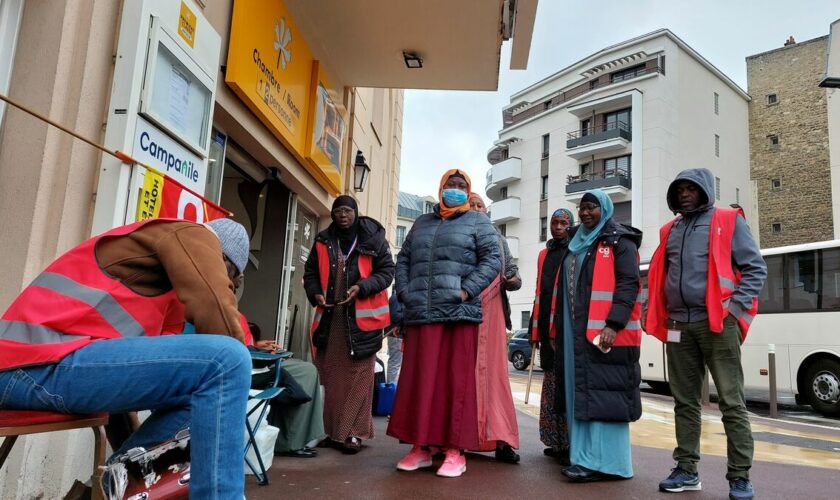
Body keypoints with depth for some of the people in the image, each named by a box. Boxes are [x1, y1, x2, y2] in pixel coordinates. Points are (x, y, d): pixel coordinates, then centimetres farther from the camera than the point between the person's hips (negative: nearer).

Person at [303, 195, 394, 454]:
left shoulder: (373, 239, 2)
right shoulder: (322, 241, 13)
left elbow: (386, 271, 0)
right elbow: (310, 273, 17)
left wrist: (362, 287, -15)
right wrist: (316, 294, -3)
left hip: (362, 316, -3)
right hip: (329, 316, 4)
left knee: (358, 374, -4)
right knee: (330, 374, 7)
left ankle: (354, 432, 2)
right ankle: (333, 430, 19)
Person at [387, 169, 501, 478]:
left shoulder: (478, 222, 9)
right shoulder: (421, 223, 22)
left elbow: (492, 259, -2)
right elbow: (404, 259, 22)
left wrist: (467, 290, -13)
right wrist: (403, 289, 5)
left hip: (459, 314, -4)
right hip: (420, 314, 4)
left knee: (457, 380, -2)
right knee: (419, 380, 6)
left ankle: (455, 451, 5)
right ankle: (420, 447, 15)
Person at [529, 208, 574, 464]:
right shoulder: (544, 254, 19)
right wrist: (535, 330, 16)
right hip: (547, 330, 7)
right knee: (551, 385, 11)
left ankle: (570, 444, 1)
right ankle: (556, 442, 20)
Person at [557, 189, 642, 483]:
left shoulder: (619, 241, -2)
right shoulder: (576, 243, 20)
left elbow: (629, 283, -12)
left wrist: (613, 324, -23)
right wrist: (562, 327, 17)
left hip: (606, 332, -7)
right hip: (575, 331, 8)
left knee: (603, 394, -7)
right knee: (580, 394, 9)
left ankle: (605, 461, -2)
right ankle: (584, 456, 16)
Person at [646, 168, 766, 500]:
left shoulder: (728, 221, 3)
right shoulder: (670, 230, 16)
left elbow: (755, 268, 0)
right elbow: (658, 274, 20)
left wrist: (735, 307, -11)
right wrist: (652, 312, 9)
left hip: (716, 323, -5)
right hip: (678, 326, 5)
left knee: (731, 402, -2)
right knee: (684, 401, 9)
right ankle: (686, 469, 18)